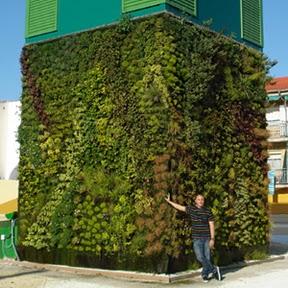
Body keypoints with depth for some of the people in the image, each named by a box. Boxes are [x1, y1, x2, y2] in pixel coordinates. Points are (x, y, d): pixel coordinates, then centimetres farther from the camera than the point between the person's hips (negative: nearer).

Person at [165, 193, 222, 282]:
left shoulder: (208, 211, 1)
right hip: (197, 238, 0)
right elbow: (179, 207, 12)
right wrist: (169, 201, 16)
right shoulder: (191, 209, 4)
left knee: (207, 257, 1)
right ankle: (213, 269, 5)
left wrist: (212, 239, -5)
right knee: (200, 257, -11)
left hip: (207, 238, 0)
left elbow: (211, 226, 1)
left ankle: (205, 274, 18)